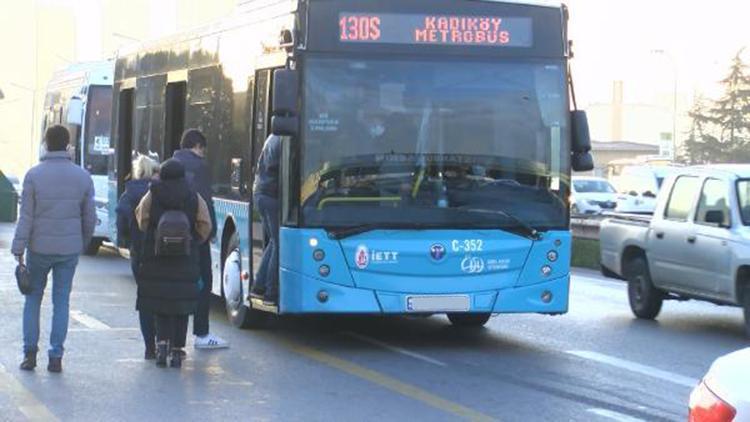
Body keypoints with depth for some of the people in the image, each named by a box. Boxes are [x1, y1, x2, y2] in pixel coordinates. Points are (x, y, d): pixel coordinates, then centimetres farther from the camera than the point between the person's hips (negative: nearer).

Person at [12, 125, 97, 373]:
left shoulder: (34, 175, -9)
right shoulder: (83, 177, -1)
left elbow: (26, 216, -10)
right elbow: (90, 217, 4)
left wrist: (18, 250, -7)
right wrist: (83, 245, 18)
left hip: (39, 248, -2)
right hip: (69, 249, 2)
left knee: (33, 298, 13)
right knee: (62, 300, 7)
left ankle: (30, 353, 8)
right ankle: (56, 357, 4)